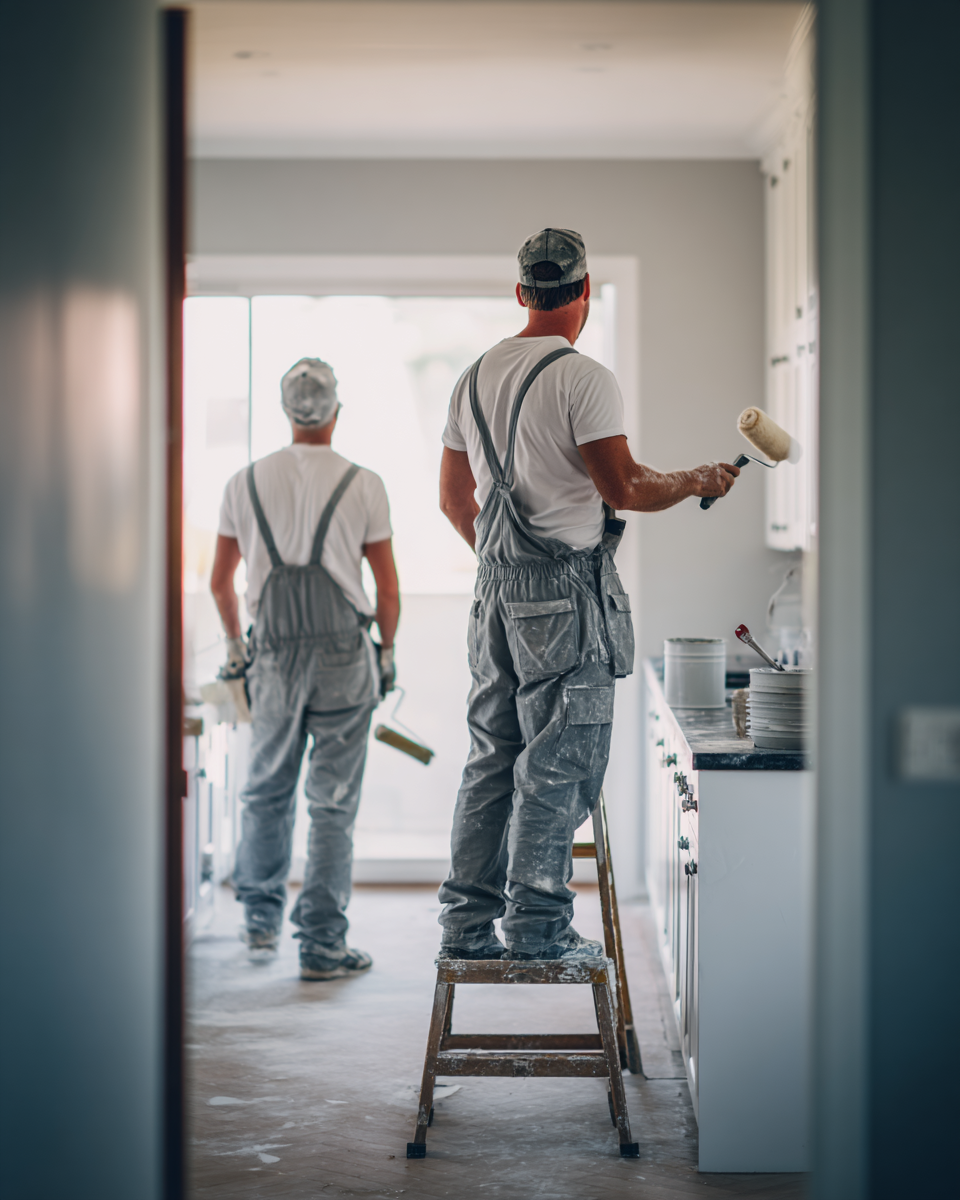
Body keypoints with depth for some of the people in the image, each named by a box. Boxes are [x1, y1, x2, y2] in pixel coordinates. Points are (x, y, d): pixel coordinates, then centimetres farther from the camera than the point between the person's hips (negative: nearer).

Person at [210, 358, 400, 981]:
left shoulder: (247, 482, 4)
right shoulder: (362, 485, -4)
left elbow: (220, 581, 12)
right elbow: (388, 589, -1)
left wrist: (234, 643, 27)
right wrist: (388, 652, 14)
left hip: (274, 655, 3)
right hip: (344, 653, -2)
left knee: (267, 791, 19)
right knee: (334, 803, 1)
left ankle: (261, 919, 27)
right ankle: (322, 945, 2)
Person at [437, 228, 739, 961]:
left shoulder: (476, 378, 12)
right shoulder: (583, 379, -12)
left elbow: (454, 500, 19)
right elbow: (623, 488, -18)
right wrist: (698, 481, -2)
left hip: (497, 588, 8)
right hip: (567, 592, -8)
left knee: (494, 756, 13)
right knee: (560, 762, -2)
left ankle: (468, 923, 15)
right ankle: (537, 924, 1)